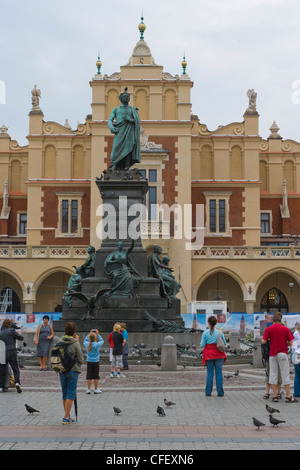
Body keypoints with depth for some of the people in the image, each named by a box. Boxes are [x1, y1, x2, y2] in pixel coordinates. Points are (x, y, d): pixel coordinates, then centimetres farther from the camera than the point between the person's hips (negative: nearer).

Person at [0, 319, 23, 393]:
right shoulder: (12, 331, -3)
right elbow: (21, 338, 1)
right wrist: (19, 333, 21)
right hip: (11, 353, -3)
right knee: (16, 370, 2)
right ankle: (17, 382, -19)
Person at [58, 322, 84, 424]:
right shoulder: (75, 344, -13)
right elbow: (81, 360, -7)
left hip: (62, 371, 5)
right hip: (73, 370, -5)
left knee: (65, 394, 14)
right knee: (71, 394, 1)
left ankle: (68, 417, 23)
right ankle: (66, 418, -2)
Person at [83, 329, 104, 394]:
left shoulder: (87, 344, -8)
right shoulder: (97, 344, -13)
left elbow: (85, 340, 15)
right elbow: (102, 340, 7)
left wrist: (89, 334, 14)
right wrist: (98, 334, 10)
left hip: (89, 362, 2)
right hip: (96, 362, -2)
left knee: (89, 376, 4)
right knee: (96, 376, 6)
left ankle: (88, 389, 7)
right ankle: (96, 389, 12)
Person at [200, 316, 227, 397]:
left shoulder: (205, 333, -6)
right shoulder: (219, 332, -5)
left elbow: (202, 345, -5)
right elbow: (224, 343, 3)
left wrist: (201, 343, 17)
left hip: (209, 354, 0)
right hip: (218, 354, 0)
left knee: (209, 373, 5)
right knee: (219, 373, 4)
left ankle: (208, 392, 6)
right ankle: (220, 392, 4)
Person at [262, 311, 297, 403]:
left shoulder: (269, 329, 0)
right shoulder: (286, 329, 1)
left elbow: (263, 341, -6)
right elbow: (290, 343, 1)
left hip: (272, 355, 1)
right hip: (283, 354, -1)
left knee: (273, 374, 6)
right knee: (285, 375, 0)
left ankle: (275, 396, 6)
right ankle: (288, 397, -1)